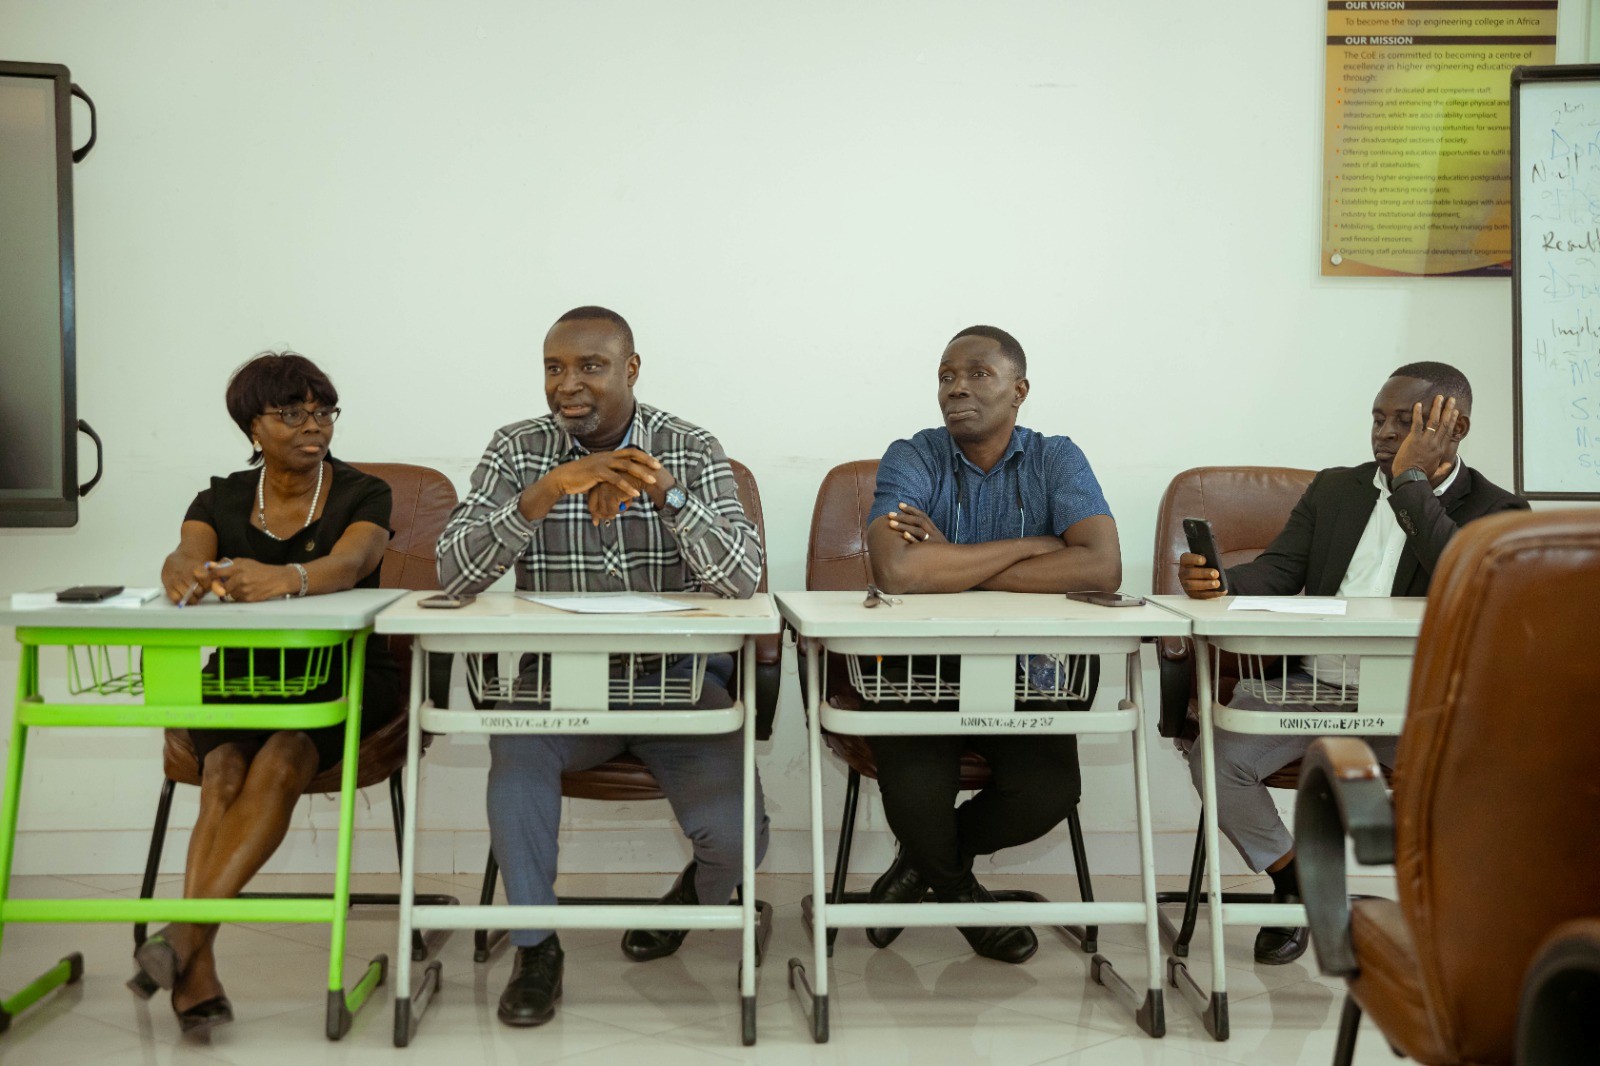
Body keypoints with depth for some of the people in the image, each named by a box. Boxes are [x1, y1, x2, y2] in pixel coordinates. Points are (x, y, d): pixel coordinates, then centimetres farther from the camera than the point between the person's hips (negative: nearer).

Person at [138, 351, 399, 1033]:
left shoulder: (362, 495, 0)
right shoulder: (222, 499, 9)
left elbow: (347, 563, -22)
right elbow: (184, 556, -12)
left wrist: (288, 578, -46)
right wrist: (185, 574, -39)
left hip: (344, 674, -2)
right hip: (240, 674, 2)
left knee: (282, 758, -33)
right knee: (225, 772, -28)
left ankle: (188, 933, -37)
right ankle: (196, 971, -35)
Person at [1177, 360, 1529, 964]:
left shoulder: (1496, 511, 3)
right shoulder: (1335, 488, 16)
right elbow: (1276, 574, 6)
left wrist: (1411, 482, -13)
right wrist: (1219, 582, -18)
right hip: (1312, 686, 3)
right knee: (1212, 751, -22)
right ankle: (1293, 880, 5)